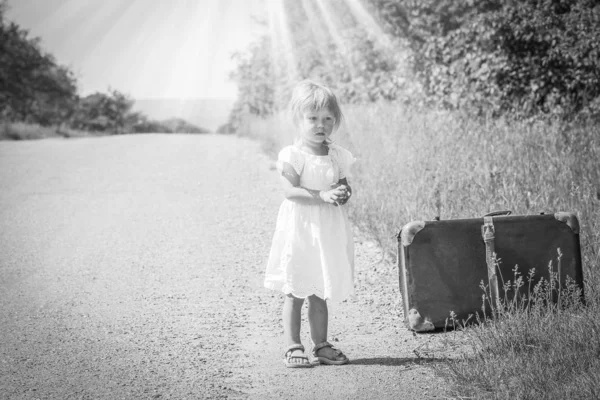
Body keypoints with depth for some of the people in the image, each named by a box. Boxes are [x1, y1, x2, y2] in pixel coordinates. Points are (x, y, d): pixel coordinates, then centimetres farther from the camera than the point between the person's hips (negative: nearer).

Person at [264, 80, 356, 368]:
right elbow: (291, 191, -18)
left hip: (329, 230, 5)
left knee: (320, 293, 13)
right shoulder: (292, 155, -9)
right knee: (295, 293, -1)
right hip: (299, 229, -5)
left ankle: (321, 345, 20)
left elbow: (343, 186, 13)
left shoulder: (337, 156, 8)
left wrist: (344, 193, -11)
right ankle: (292, 347, 4)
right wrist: (323, 196, -27)